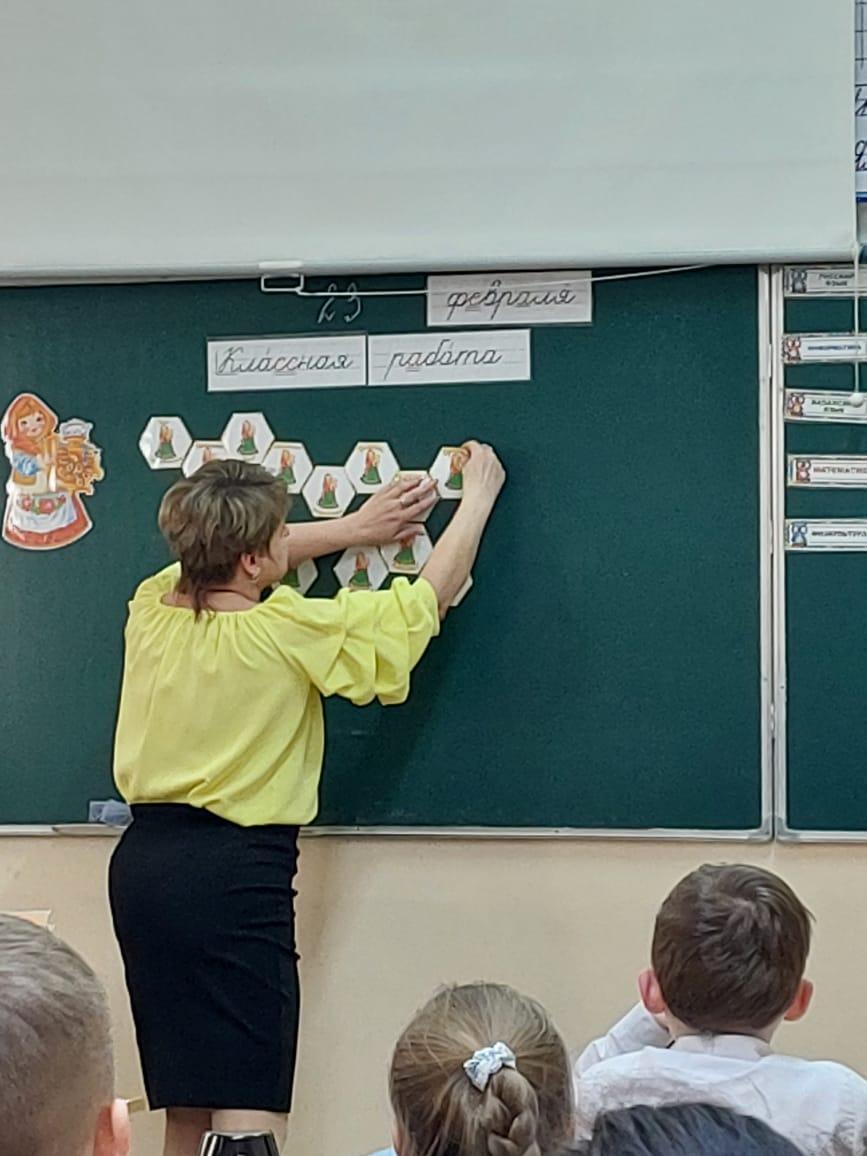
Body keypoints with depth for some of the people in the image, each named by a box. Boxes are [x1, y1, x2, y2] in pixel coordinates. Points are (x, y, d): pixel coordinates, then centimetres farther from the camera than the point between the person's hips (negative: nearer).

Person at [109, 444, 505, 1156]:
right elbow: (432, 594, -3)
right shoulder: (289, 632, -14)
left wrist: (351, 528, 27)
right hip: (236, 876, -7)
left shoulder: (152, 609, 1)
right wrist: (479, 495, 12)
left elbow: (222, 559, 24)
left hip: (143, 862, 7)